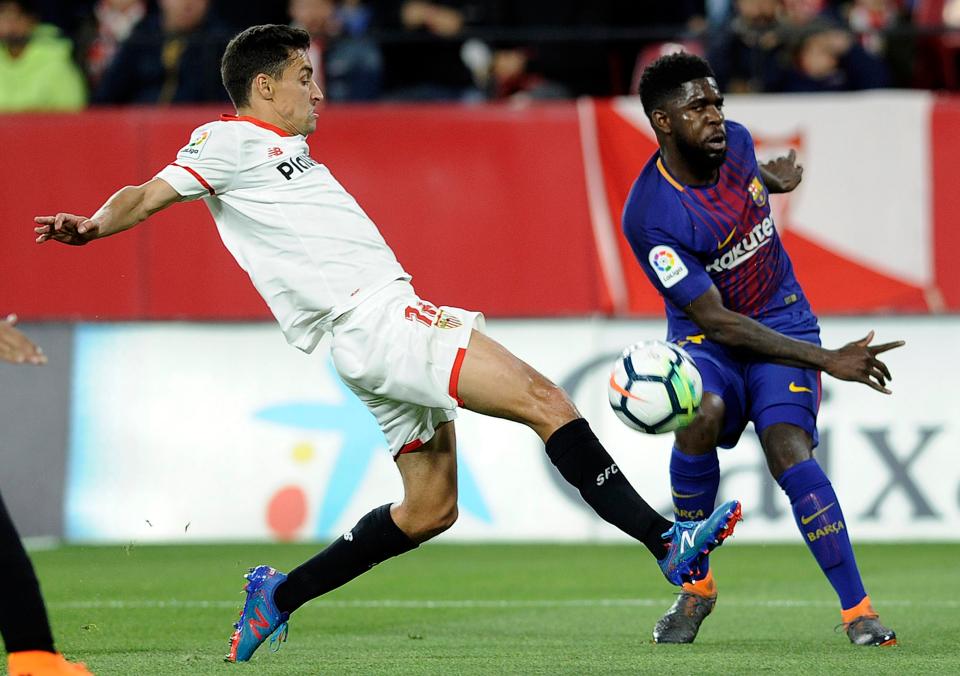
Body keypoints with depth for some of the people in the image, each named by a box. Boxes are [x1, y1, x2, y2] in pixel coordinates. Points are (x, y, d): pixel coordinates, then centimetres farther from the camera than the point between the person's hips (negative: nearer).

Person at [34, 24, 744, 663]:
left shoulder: (287, 152, 24)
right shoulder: (230, 140, 0)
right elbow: (150, 194, -9)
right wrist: (93, 225, -29)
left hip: (394, 315, 10)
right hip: (372, 321, -10)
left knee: (430, 510, 11)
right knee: (545, 401, -17)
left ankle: (278, 595, 20)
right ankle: (666, 540, -19)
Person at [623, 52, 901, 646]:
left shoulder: (735, 141, -5)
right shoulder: (650, 217, -23)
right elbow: (719, 323, -24)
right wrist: (827, 361, -27)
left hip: (783, 323, 3)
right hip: (705, 339, -3)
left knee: (789, 449, -23)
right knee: (702, 415, -35)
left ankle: (859, 613, -23)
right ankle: (696, 586, -13)